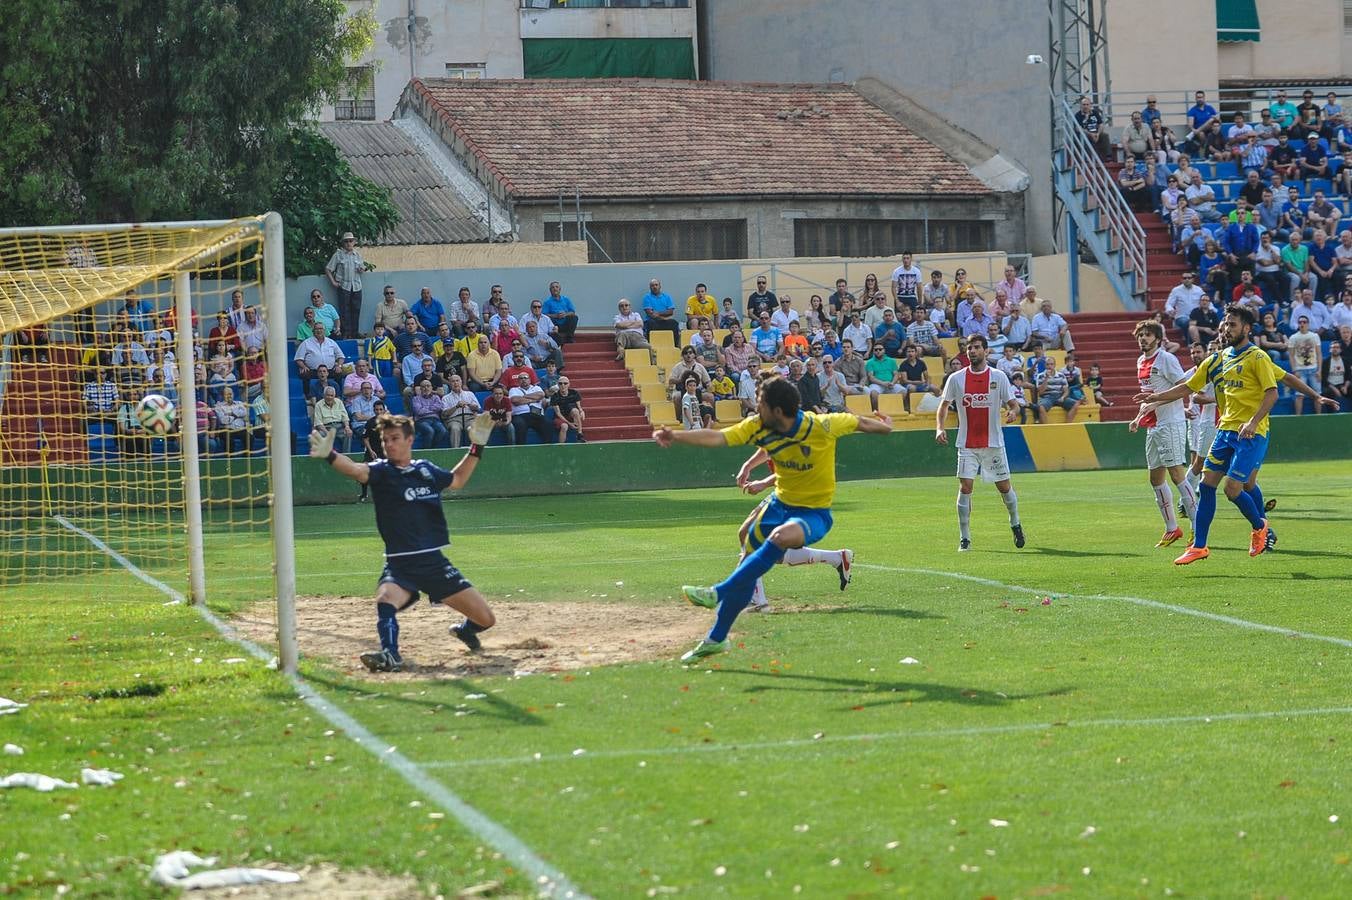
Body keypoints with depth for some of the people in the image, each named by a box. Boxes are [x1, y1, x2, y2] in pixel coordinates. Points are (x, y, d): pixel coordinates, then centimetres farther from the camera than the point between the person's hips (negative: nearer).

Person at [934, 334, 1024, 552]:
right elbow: (944, 406, 8)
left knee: (1004, 486, 7)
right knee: (965, 487, -10)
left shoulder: (998, 377, -1)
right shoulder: (956, 379, 1)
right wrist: (939, 428, -9)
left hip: (994, 443, 0)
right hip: (967, 444, 0)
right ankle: (964, 538, -5)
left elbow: (1013, 404, 2)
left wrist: (1013, 412, -22)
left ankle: (1015, 523, 33)